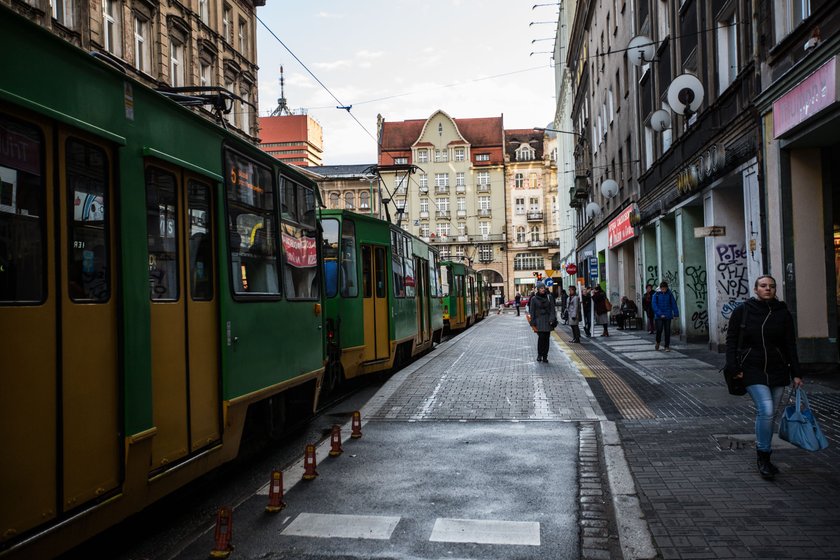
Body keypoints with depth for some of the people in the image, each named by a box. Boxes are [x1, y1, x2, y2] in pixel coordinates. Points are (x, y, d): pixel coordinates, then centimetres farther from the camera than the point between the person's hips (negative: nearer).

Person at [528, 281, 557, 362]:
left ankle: (545, 356, 11)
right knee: (541, 337, -14)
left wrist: (552, 320, -8)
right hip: (539, 320, -2)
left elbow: (552, 309, 4)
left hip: (548, 321, 2)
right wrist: (533, 324, -2)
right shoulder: (534, 299, 0)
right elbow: (532, 312, 2)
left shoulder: (549, 297, 4)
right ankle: (539, 355, 2)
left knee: (546, 339, 2)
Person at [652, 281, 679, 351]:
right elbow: (654, 305, -9)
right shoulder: (656, 294, -3)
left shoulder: (670, 294, 3)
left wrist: (676, 313, -2)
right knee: (659, 330, -7)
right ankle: (658, 342, 20)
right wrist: (660, 314, -17)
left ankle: (667, 346, 10)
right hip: (659, 316, -1)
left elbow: (673, 304, 5)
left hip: (668, 316, 2)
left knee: (667, 331, 2)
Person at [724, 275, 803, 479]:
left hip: (777, 370, 3)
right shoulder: (742, 311, -2)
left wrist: (796, 374, 3)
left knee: (768, 414, 9)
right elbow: (731, 340, 1)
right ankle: (763, 455, -4)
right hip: (753, 370, -3)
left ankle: (763, 456, 24)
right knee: (766, 410, -17)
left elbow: (790, 345, 7)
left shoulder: (783, 313, 4)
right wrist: (733, 368, -7)